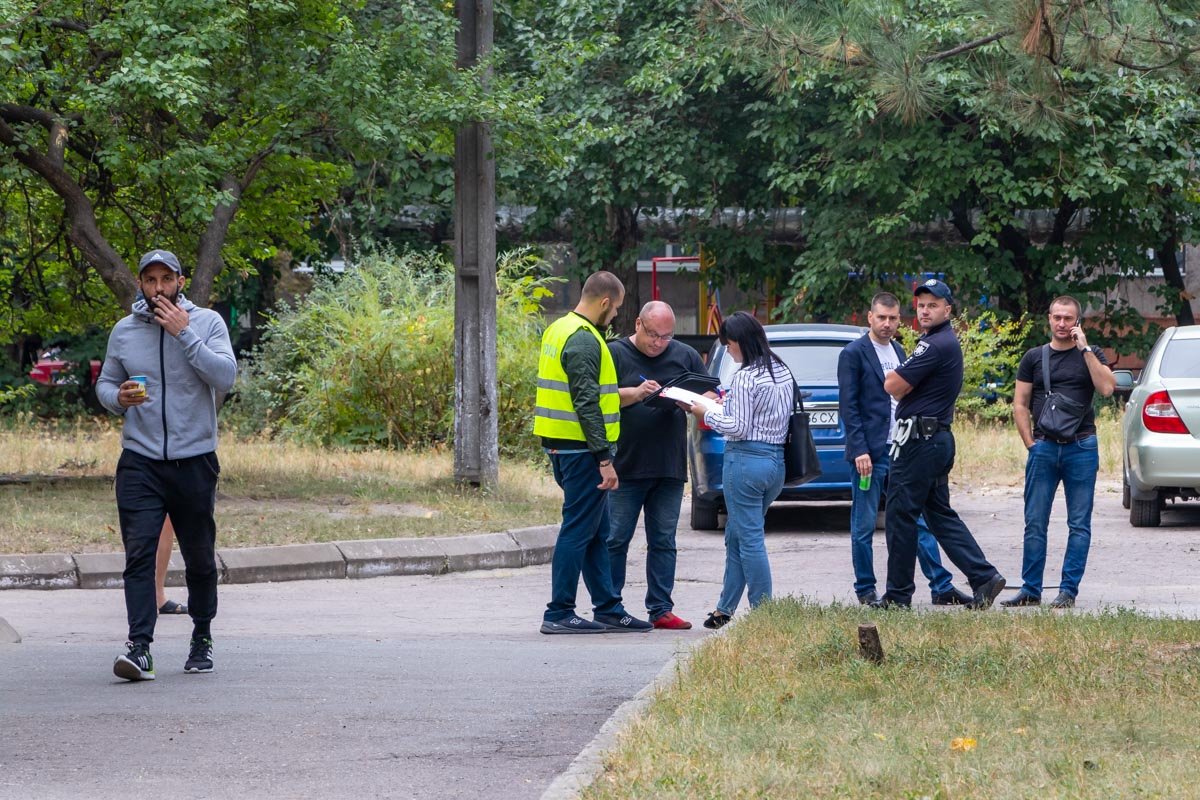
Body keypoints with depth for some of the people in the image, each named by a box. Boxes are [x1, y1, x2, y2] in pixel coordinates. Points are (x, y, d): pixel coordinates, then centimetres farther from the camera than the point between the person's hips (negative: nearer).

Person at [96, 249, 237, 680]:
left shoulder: (207, 323, 0)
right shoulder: (124, 330, 7)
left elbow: (225, 377, -13)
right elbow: (104, 383, 16)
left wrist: (184, 333, -17)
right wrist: (119, 397, -7)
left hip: (195, 461, -1)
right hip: (140, 462, 1)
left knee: (199, 558, 9)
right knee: (139, 553, -13)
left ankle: (202, 637, 28)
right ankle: (139, 646, -19)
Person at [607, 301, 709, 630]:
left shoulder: (686, 356, 11)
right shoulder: (614, 354, 2)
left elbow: (711, 398, 11)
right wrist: (635, 394, -20)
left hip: (670, 468, 3)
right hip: (625, 466, -3)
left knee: (663, 542, 6)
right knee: (615, 540, -1)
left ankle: (661, 609, 9)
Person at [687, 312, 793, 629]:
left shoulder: (746, 377, -14)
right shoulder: (782, 371, 12)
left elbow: (738, 427, -16)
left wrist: (707, 415, -2)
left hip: (747, 459, -9)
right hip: (776, 458, 9)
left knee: (749, 539, -3)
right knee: (736, 537, 17)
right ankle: (725, 610, 21)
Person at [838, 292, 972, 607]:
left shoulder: (899, 352, 15)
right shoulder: (854, 354, -6)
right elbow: (849, 406, -10)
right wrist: (859, 450, -17)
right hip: (871, 453, -6)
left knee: (919, 521, 4)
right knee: (864, 527, 2)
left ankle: (941, 587, 5)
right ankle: (865, 590, 10)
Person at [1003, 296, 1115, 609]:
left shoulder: (1091, 355, 8)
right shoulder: (1034, 357, 11)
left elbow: (1107, 387, -10)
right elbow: (1020, 405, 10)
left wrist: (1085, 349, -10)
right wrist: (1031, 443, 0)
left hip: (1081, 447, -1)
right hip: (1043, 448, 1)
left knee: (1079, 525, 0)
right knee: (1035, 524, 1)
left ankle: (1069, 591, 4)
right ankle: (1030, 591, 7)